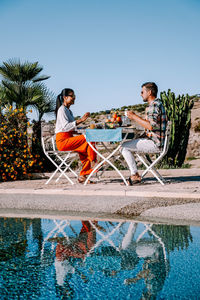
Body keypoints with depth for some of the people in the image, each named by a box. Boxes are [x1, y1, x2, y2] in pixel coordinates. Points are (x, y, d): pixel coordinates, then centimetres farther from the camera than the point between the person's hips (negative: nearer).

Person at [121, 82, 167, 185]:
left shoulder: (154, 105, -16)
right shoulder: (157, 104, 18)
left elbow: (150, 125, -26)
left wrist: (134, 117, -17)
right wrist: (135, 117, 16)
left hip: (154, 143, -11)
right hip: (154, 141, 11)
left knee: (124, 147, -13)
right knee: (127, 145, 19)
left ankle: (135, 175, -8)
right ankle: (133, 175, 14)